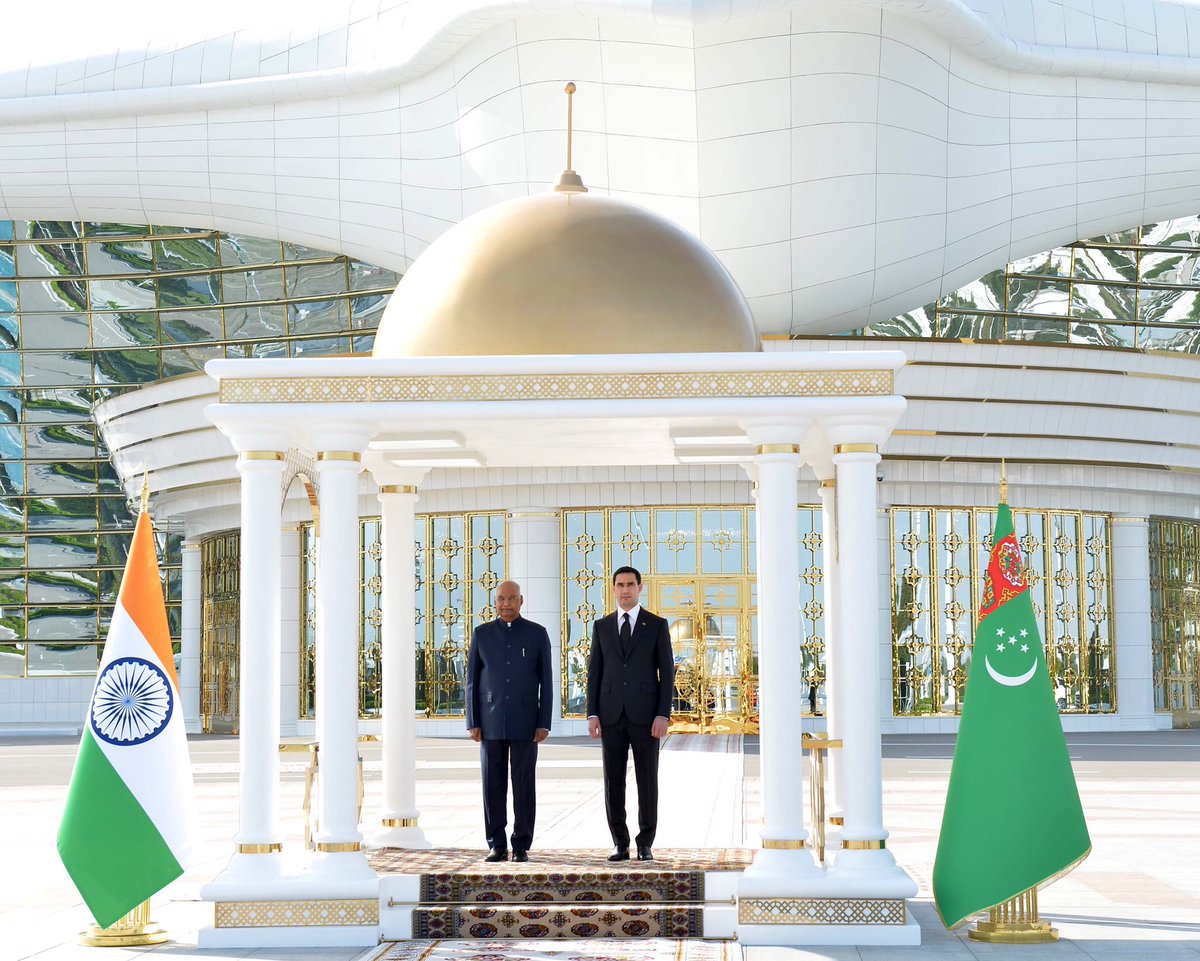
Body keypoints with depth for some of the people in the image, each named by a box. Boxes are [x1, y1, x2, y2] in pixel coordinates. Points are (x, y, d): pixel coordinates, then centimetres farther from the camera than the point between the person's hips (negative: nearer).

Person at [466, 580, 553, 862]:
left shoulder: (537, 634, 2)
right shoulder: (482, 634, 5)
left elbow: (546, 681, 1)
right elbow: (472, 680, 5)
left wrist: (544, 723, -6)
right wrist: (472, 723, -2)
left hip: (525, 723, -1)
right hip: (491, 722, 1)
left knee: (524, 785, 0)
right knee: (493, 786, 1)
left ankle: (521, 846, 6)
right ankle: (497, 846, 8)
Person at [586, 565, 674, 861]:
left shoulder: (657, 625, 3)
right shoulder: (602, 626, 9)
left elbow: (666, 673, -1)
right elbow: (594, 673, 8)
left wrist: (663, 715, -10)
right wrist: (592, 714, -2)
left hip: (645, 714, -2)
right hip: (611, 715, 2)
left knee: (647, 781, 0)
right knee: (613, 781, 1)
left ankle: (645, 845, 8)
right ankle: (620, 845, 9)